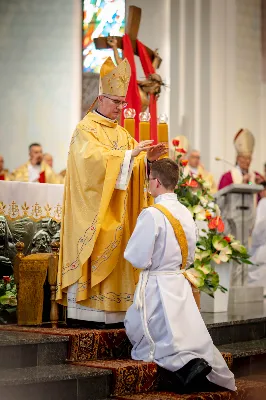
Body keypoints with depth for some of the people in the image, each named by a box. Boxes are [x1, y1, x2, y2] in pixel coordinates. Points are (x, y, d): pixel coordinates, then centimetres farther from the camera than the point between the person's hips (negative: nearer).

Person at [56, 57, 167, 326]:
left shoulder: (121, 133, 18)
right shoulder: (85, 129, -4)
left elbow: (133, 166, 10)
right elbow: (94, 158, -22)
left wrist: (148, 158, -10)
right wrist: (130, 153, -27)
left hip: (118, 212, 7)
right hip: (94, 210, -7)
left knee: (115, 257, 3)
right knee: (92, 256, -10)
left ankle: (113, 310, 4)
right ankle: (85, 310, -8)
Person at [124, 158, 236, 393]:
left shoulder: (152, 214, -18)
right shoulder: (186, 214, 5)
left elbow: (138, 259, -15)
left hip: (156, 287, -7)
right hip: (179, 284, 7)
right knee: (187, 337, 13)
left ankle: (187, 365, -19)